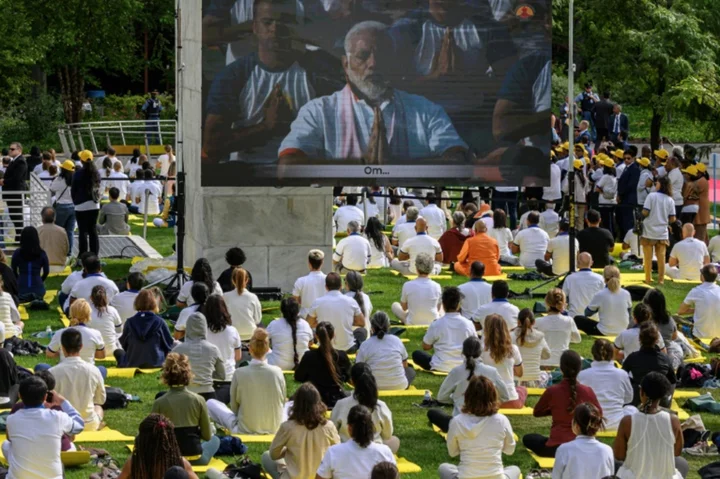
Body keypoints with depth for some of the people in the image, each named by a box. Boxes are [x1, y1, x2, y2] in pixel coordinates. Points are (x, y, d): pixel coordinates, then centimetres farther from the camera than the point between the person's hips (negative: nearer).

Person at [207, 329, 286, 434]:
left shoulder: (239, 373, -15)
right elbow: (282, 402, 3)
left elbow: (234, 406, -3)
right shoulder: (277, 372, -11)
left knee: (211, 403, 16)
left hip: (245, 430, -2)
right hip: (274, 428, 2)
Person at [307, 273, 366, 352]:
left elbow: (310, 324, 5)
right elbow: (362, 323, 5)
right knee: (362, 331, 30)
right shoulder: (351, 301, -8)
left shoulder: (317, 302, -9)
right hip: (347, 348, 0)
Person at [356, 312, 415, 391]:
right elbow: (405, 365, 15)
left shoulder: (365, 345, -5)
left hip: (375, 388, -2)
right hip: (399, 386, 2)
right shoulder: (397, 340, 2)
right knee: (410, 371, 31)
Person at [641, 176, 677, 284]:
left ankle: (648, 279, 8)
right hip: (662, 233, 3)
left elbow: (645, 212, -15)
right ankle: (661, 279, 6)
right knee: (661, 257, 7)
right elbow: (672, 219, -1)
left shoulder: (651, 196, -10)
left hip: (649, 232, -3)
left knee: (648, 257, 6)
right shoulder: (670, 200, 0)